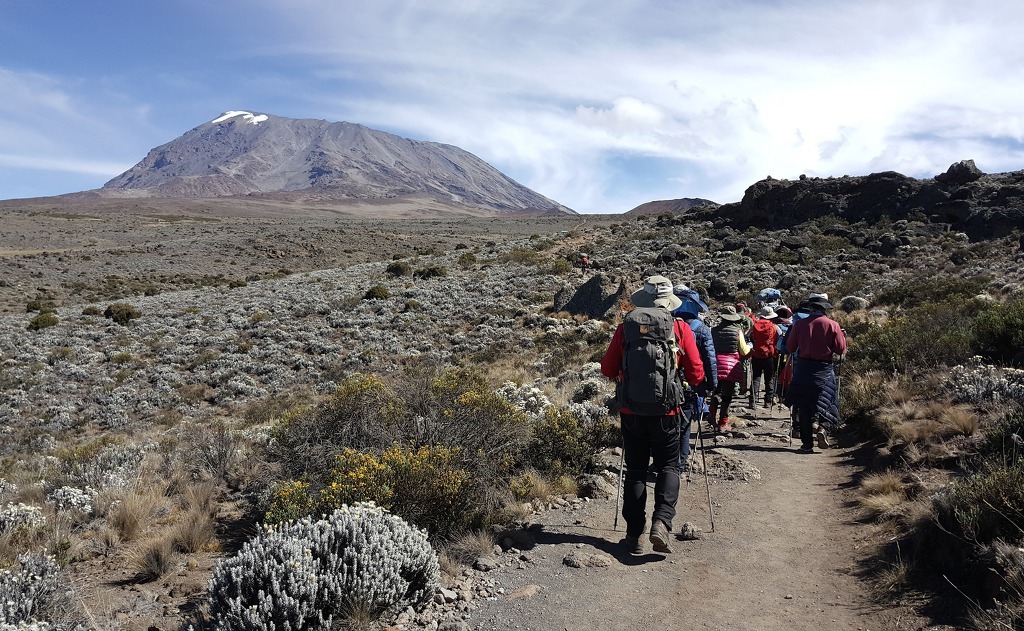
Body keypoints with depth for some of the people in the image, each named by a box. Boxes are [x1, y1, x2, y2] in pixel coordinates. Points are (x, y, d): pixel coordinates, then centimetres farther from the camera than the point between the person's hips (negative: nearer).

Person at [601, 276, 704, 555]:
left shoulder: (625, 328, -3)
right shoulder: (680, 328, -4)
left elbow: (608, 369, 2)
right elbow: (696, 374, -3)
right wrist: (681, 381, 19)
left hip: (631, 410, 1)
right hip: (665, 411, -1)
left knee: (635, 469, 12)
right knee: (668, 466, 14)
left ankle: (634, 534, 13)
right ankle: (661, 521, -6)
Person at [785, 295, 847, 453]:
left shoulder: (799, 324, -2)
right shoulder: (832, 325, -5)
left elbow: (790, 347, 4)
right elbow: (841, 350, -2)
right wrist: (842, 336, 16)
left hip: (803, 368, 1)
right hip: (824, 369, -1)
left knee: (804, 406, 6)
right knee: (825, 401, 12)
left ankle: (807, 444, 6)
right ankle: (821, 427, -16)